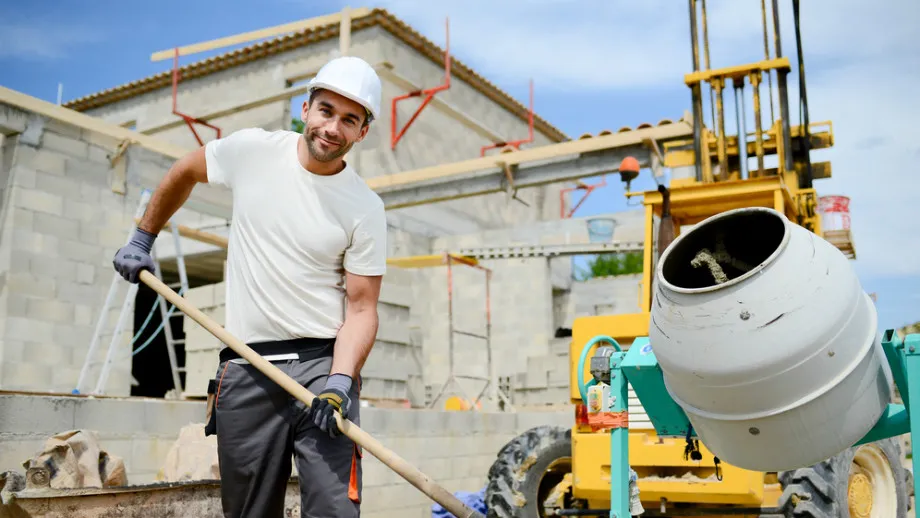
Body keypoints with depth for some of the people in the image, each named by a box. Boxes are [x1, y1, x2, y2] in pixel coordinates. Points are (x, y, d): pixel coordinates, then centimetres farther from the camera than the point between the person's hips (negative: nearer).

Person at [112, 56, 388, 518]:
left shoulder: (365, 208, -5)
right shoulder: (250, 150, 0)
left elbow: (361, 308, -6)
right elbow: (183, 173, 20)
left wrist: (341, 380, -21)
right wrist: (142, 239, 24)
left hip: (323, 363, -2)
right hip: (246, 369, 2)